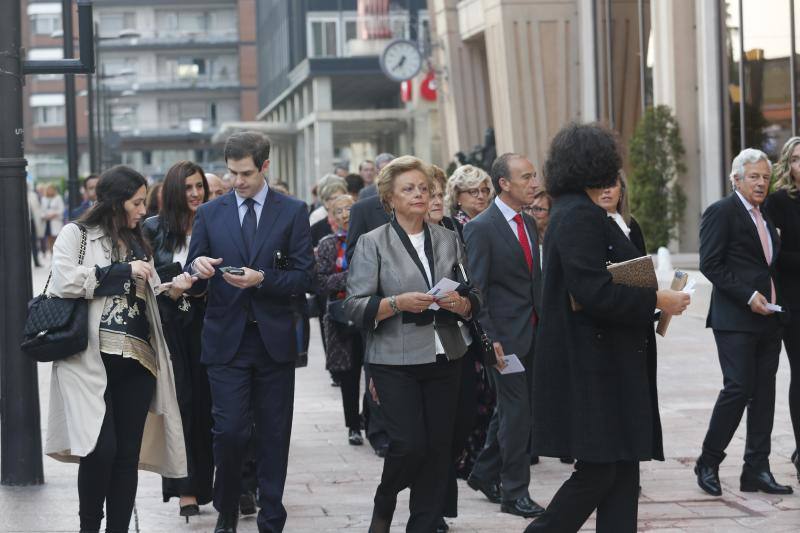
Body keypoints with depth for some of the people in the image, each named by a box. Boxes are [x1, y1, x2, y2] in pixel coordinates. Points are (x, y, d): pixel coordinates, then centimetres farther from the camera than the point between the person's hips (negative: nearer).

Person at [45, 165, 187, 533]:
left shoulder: (137, 242, 21)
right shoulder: (76, 235, 3)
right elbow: (65, 283, -13)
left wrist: (172, 287, 2)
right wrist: (122, 271, -9)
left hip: (137, 363, 6)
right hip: (93, 360, -6)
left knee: (128, 454, 3)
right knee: (102, 448, -15)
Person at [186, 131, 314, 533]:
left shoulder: (293, 212, 3)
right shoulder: (209, 213, 7)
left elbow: (304, 277, -1)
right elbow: (194, 283, 8)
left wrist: (261, 279, -17)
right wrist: (198, 268, -15)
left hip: (274, 340, 0)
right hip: (226, 340, 0)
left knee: (274, 436, 5)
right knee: (229, 431, -7)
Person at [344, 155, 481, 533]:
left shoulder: (449, 240, 11)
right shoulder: (372, 244, 0)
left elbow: (473, 301, 14)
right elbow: (356, 307, -5)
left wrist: (459, 303, -9)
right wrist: (398, 303, -20)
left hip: (443, 358, 4)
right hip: (396, 361, -4)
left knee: (438, 446, 3)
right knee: (409, 444, -10)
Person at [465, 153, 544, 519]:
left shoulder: (529, 224, 12)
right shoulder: (481, 228, -12)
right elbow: (475, 289, -14)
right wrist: (489, 339, -18)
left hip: (532, 333, 7)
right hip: (505, 335, -7)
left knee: (510, 407, 14)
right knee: (516, 410, -4)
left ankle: (484, 474, 29)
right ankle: (514, 492, 4)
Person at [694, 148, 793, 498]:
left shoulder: (766, 217, 19)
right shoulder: (721, 213, -5)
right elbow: (710, 265, -12)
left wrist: (774, 302, 8)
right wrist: (748, 296, -16)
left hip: (767, 318, 8)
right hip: (735, 319, -7)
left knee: (764, 393, 4)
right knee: (738, 388, -11)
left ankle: (757, 470, 8)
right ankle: (708, 463, 1)